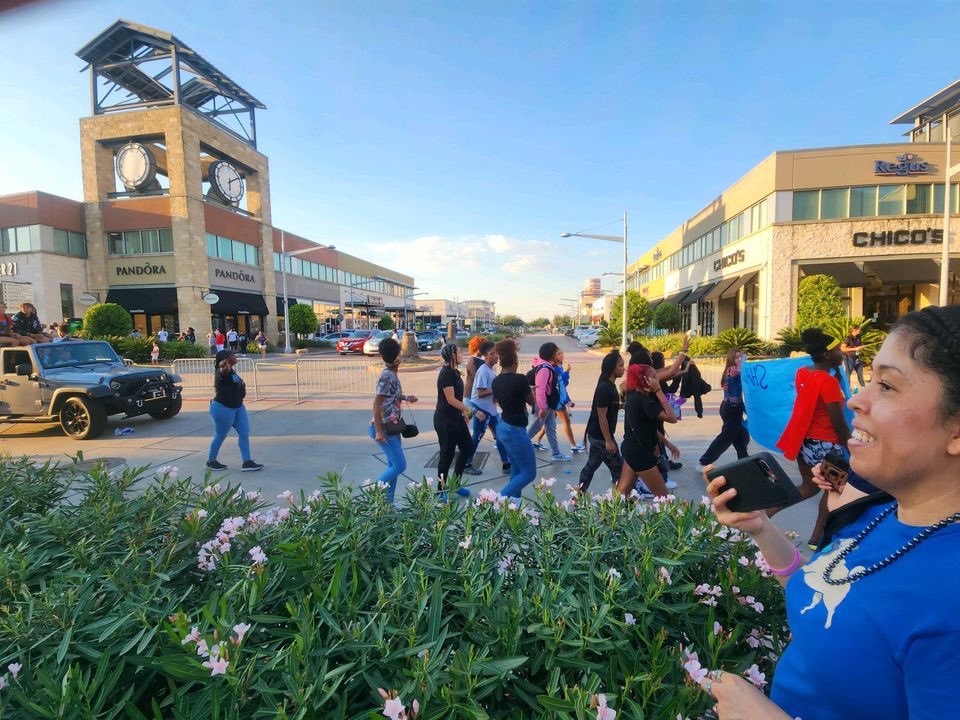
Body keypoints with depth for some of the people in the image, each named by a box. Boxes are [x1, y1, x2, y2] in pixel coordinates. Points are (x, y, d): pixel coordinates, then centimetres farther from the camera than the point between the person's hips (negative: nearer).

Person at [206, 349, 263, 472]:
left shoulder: (232, 371, 8)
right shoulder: (223, 371, -19)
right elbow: (223, 369, -47)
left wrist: (242, 385, 11)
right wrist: (223, 364, -68)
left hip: (238, 407, 9)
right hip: (223, 409, -9)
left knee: (244, 433, 4)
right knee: (220, 436, 8)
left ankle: (247, 462, 8)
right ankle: (211, 461, 30)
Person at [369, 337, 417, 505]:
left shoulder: (391, 374, 7)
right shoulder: (387, 376, -21)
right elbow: (377, 403, -23)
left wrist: (405, 397, 9)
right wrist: (379, 431, -23)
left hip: (392, 427, 10)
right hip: (384, 428, -10)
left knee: (394, 465, 14)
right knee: (400, 465, -7)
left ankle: (387, 502, 23)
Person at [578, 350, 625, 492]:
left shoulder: (610, 385, 7)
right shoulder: (604, 388, -22)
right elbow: (601, 416, -22)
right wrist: (609, 440, -20)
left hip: (597, 434, 10)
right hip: (601, 436, -10)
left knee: (592, 465, 17)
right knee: (617, 468, 3)